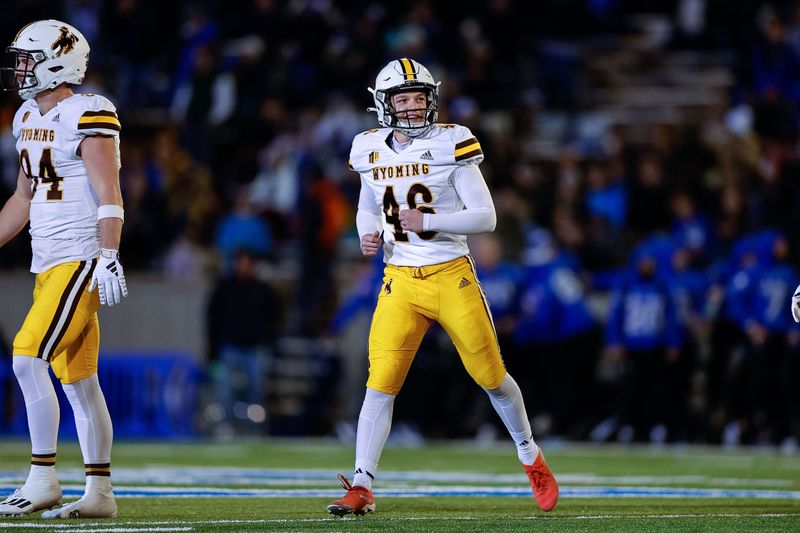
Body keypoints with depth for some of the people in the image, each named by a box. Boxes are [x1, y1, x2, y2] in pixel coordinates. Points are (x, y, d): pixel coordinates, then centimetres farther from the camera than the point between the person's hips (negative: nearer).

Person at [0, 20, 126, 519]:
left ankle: (43, 480, -13)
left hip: (80, 261, -9)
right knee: (78, 380, 9)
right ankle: (101, 492, 13)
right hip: (48, 265, 9)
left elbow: (109, 195, -18)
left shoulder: (87, 116, -12)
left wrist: (109, 259, -26)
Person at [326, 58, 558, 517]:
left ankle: (531, 457, 32)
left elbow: (485, 218, -10)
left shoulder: (450, 145, -9)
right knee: (381, 383, -9)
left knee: (491, 376, 7)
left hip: (453, 276, -2)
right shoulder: (371, 152, 4)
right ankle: (362, 488, -8)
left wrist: (426, 221, -20)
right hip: (401, 283, 2)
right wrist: (369, 235, 0)